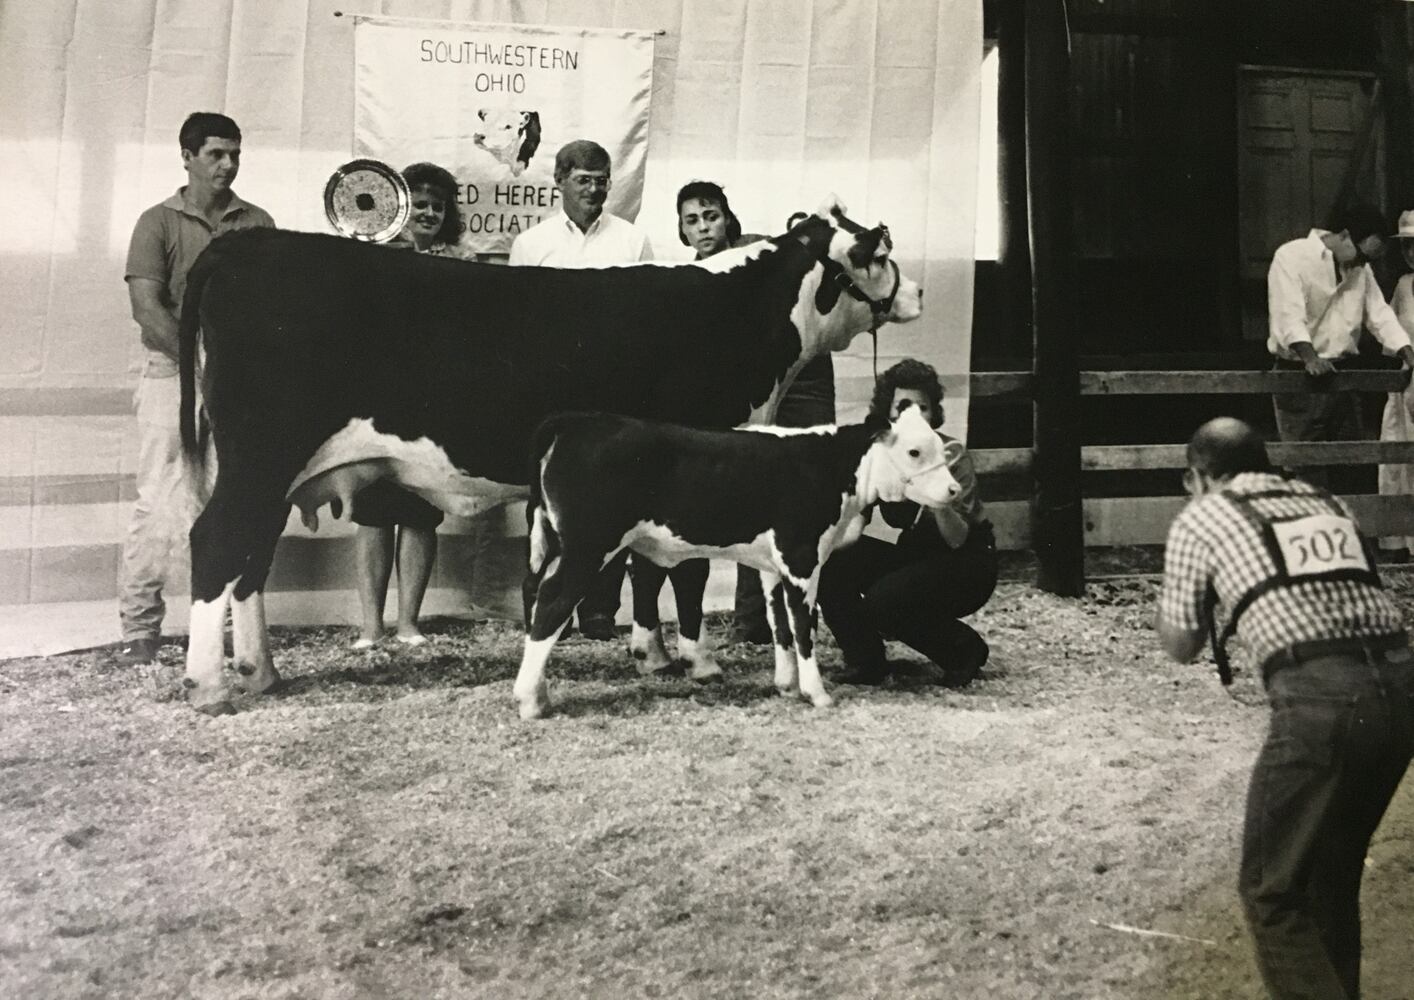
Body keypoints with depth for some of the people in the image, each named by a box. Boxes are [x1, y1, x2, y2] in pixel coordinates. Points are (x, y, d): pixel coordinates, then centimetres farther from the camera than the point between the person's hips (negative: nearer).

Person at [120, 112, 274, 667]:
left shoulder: (257, 223, 13)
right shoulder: (159, 223, 4)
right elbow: (147, 308, -6)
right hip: (173, 374, -3)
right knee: (158, 502, -6)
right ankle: (139, 630, -1)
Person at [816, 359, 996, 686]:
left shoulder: (951, 455, -20)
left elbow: (957, 540, -26)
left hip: (967, 561, -5)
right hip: (912, 553, 5)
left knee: (884, 602, -29)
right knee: (831, 562, -18)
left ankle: (965, 650, -3)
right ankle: (865, 662, -2)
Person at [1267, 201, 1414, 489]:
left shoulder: (1360, 268, 13)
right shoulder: (1291, 257, -12)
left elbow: (1379, 313, 10)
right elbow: (1288, 315, -24)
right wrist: (1310, 357, -39)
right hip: (1299, 374, -7)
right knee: (1308, 465, -6)